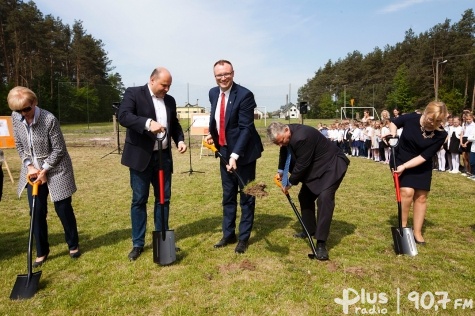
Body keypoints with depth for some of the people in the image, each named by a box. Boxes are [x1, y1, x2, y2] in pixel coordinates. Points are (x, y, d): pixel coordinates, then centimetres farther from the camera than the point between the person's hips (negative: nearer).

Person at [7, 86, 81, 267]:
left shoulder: (49, 120, -23)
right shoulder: (15, 117, -6)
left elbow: (59, 149, -17)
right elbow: (19, 145, 5)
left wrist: (44, 170, -17)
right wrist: (29, 165, -6)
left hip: (55, 170, -4)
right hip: (33, 170, 5)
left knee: (63, 209, 5)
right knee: (37, 212, 6)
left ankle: (73, 245, 26)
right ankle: (42, 252, 22)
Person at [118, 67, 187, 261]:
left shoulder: (170, 100, 12)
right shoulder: (133, 93, -5)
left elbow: (175, 124, 19)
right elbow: (123, 116, -20)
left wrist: (180, 140, -1)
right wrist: (148, 123, -34)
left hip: (164, 156, 5)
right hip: (141, 156, -5)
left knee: (164, 198, 11)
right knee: (139, 200, 4)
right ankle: (138, 243, 16)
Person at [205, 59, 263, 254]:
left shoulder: (244, 95, -18)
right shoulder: (213, 93, 4)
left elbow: (246, 128, -22)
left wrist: (235, 155, -28)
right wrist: (212, 134, 3)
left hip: (243, 152, -6)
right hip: (224, 151, 7)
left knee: (246, 196, 6)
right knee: (228, 196, 15)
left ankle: (244, 237, 20)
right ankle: (228, 234, 30)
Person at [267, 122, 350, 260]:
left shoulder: (302, 137, -35)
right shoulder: (284, 134, -7)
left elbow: (302, 165, -27)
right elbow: (284, 153, 14)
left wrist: (290, 183, -14)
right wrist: (281, 171, 8)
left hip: (331, 164, -9)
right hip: (315, 165, 10)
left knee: (324, 198, -22)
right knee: (304, 196, 13)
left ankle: (321, 243, -19)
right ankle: (310, 229, 31)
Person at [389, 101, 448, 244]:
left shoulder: (441, 135, -19)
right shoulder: (411, 118, -21)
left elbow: (424, 156, -22)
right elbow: (394, 122, 1)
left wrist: (404, 167, -29)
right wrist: (393, 135, -18)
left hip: (422, 167, 2)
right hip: (400, 161, -2)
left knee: (421, 197, 6)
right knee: (407, 192, -17)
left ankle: (417, 232, 20)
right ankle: (403, 227, 2)